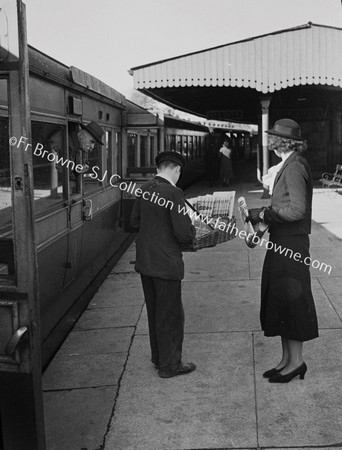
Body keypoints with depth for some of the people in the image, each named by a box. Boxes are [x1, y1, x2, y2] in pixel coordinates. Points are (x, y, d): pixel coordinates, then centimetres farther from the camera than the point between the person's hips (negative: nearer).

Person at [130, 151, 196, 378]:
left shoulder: (145, 189, 3)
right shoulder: (174, 193, -20)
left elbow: (135, 221, 13)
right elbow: (184, 234, -22)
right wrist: (192, 228, -1)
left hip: (145, 262, 8)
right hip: (166, 264, -8)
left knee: (154, 312, 21)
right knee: (171, 316, 7)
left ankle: (159, 357, 35)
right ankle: (169, 365, 19)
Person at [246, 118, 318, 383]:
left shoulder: (294, 167, -16)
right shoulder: (287, 165, 14)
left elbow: (297, 209, -22)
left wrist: (264, 214, -15)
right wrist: (263, 214, 7)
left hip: (291, 244, -10)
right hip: (282, 242, 10)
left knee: (290, 300, 0)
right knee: (280, 301, 15)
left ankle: (296, 362, 13)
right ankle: (287, 359, 26)